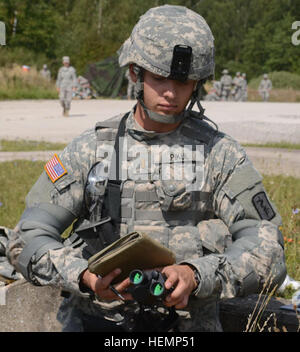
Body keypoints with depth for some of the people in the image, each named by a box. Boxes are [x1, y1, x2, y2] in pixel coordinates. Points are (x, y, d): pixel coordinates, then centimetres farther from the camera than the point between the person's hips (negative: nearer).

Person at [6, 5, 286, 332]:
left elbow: (267, 248, -2)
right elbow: (26, 239, 3)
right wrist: (84, 276, -16)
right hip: (96, 320, 2)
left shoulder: (221, 154, 5)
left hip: (188, 322, -2)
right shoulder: (90, 149, 7)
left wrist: (196, 275, -20)